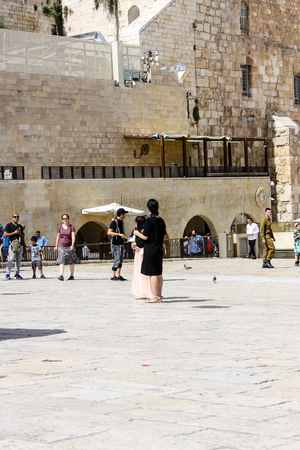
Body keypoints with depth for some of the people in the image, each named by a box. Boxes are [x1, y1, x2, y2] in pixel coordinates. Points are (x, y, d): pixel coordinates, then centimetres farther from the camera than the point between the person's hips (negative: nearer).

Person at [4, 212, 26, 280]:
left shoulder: (20, 226, 21)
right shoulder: (9, 225, 3)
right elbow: (5, 234, -6)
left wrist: (24, 245, 18)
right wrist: (14, 233, -10)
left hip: (20, 245, 6)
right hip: (13, 244, -6)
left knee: (18, 260, 5)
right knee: (10, 259, -11)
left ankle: (17, 274, 9)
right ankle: (7, 274, -10)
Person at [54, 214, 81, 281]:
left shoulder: (71, 227, -5)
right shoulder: (60, 227, 6)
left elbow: (73, 237, -15)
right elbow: (58, 237, 13)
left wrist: (72, 245, -28)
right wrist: (56, 246, 11)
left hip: (69, 247, -2)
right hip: (62, 247, 2)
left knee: (71, 262, 6)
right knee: (61, 261, -12)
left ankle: (72, 275, 19)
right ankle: (61, 276, -23)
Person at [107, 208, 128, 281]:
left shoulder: (121, 221, 12)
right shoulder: (114, 222, -15)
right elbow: (109, 232, -25)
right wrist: (119, 234, -32)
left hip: (121, 244, 9)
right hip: (116, 244, -9)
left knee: (121, 260, 8)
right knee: (117, 260, -10)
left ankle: (118, 275, 12)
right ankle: (113, 276, -5)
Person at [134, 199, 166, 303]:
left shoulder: (149, 221, -15)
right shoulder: (161, 221, 5)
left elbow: (145, 237, -16)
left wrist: (137, 233, 2)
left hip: (150, 250, -7)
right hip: (159, 250, 7)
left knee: (152, 274, -4)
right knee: (159, 273, 13)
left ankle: (155, 297, -5)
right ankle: (159, 296, 18)